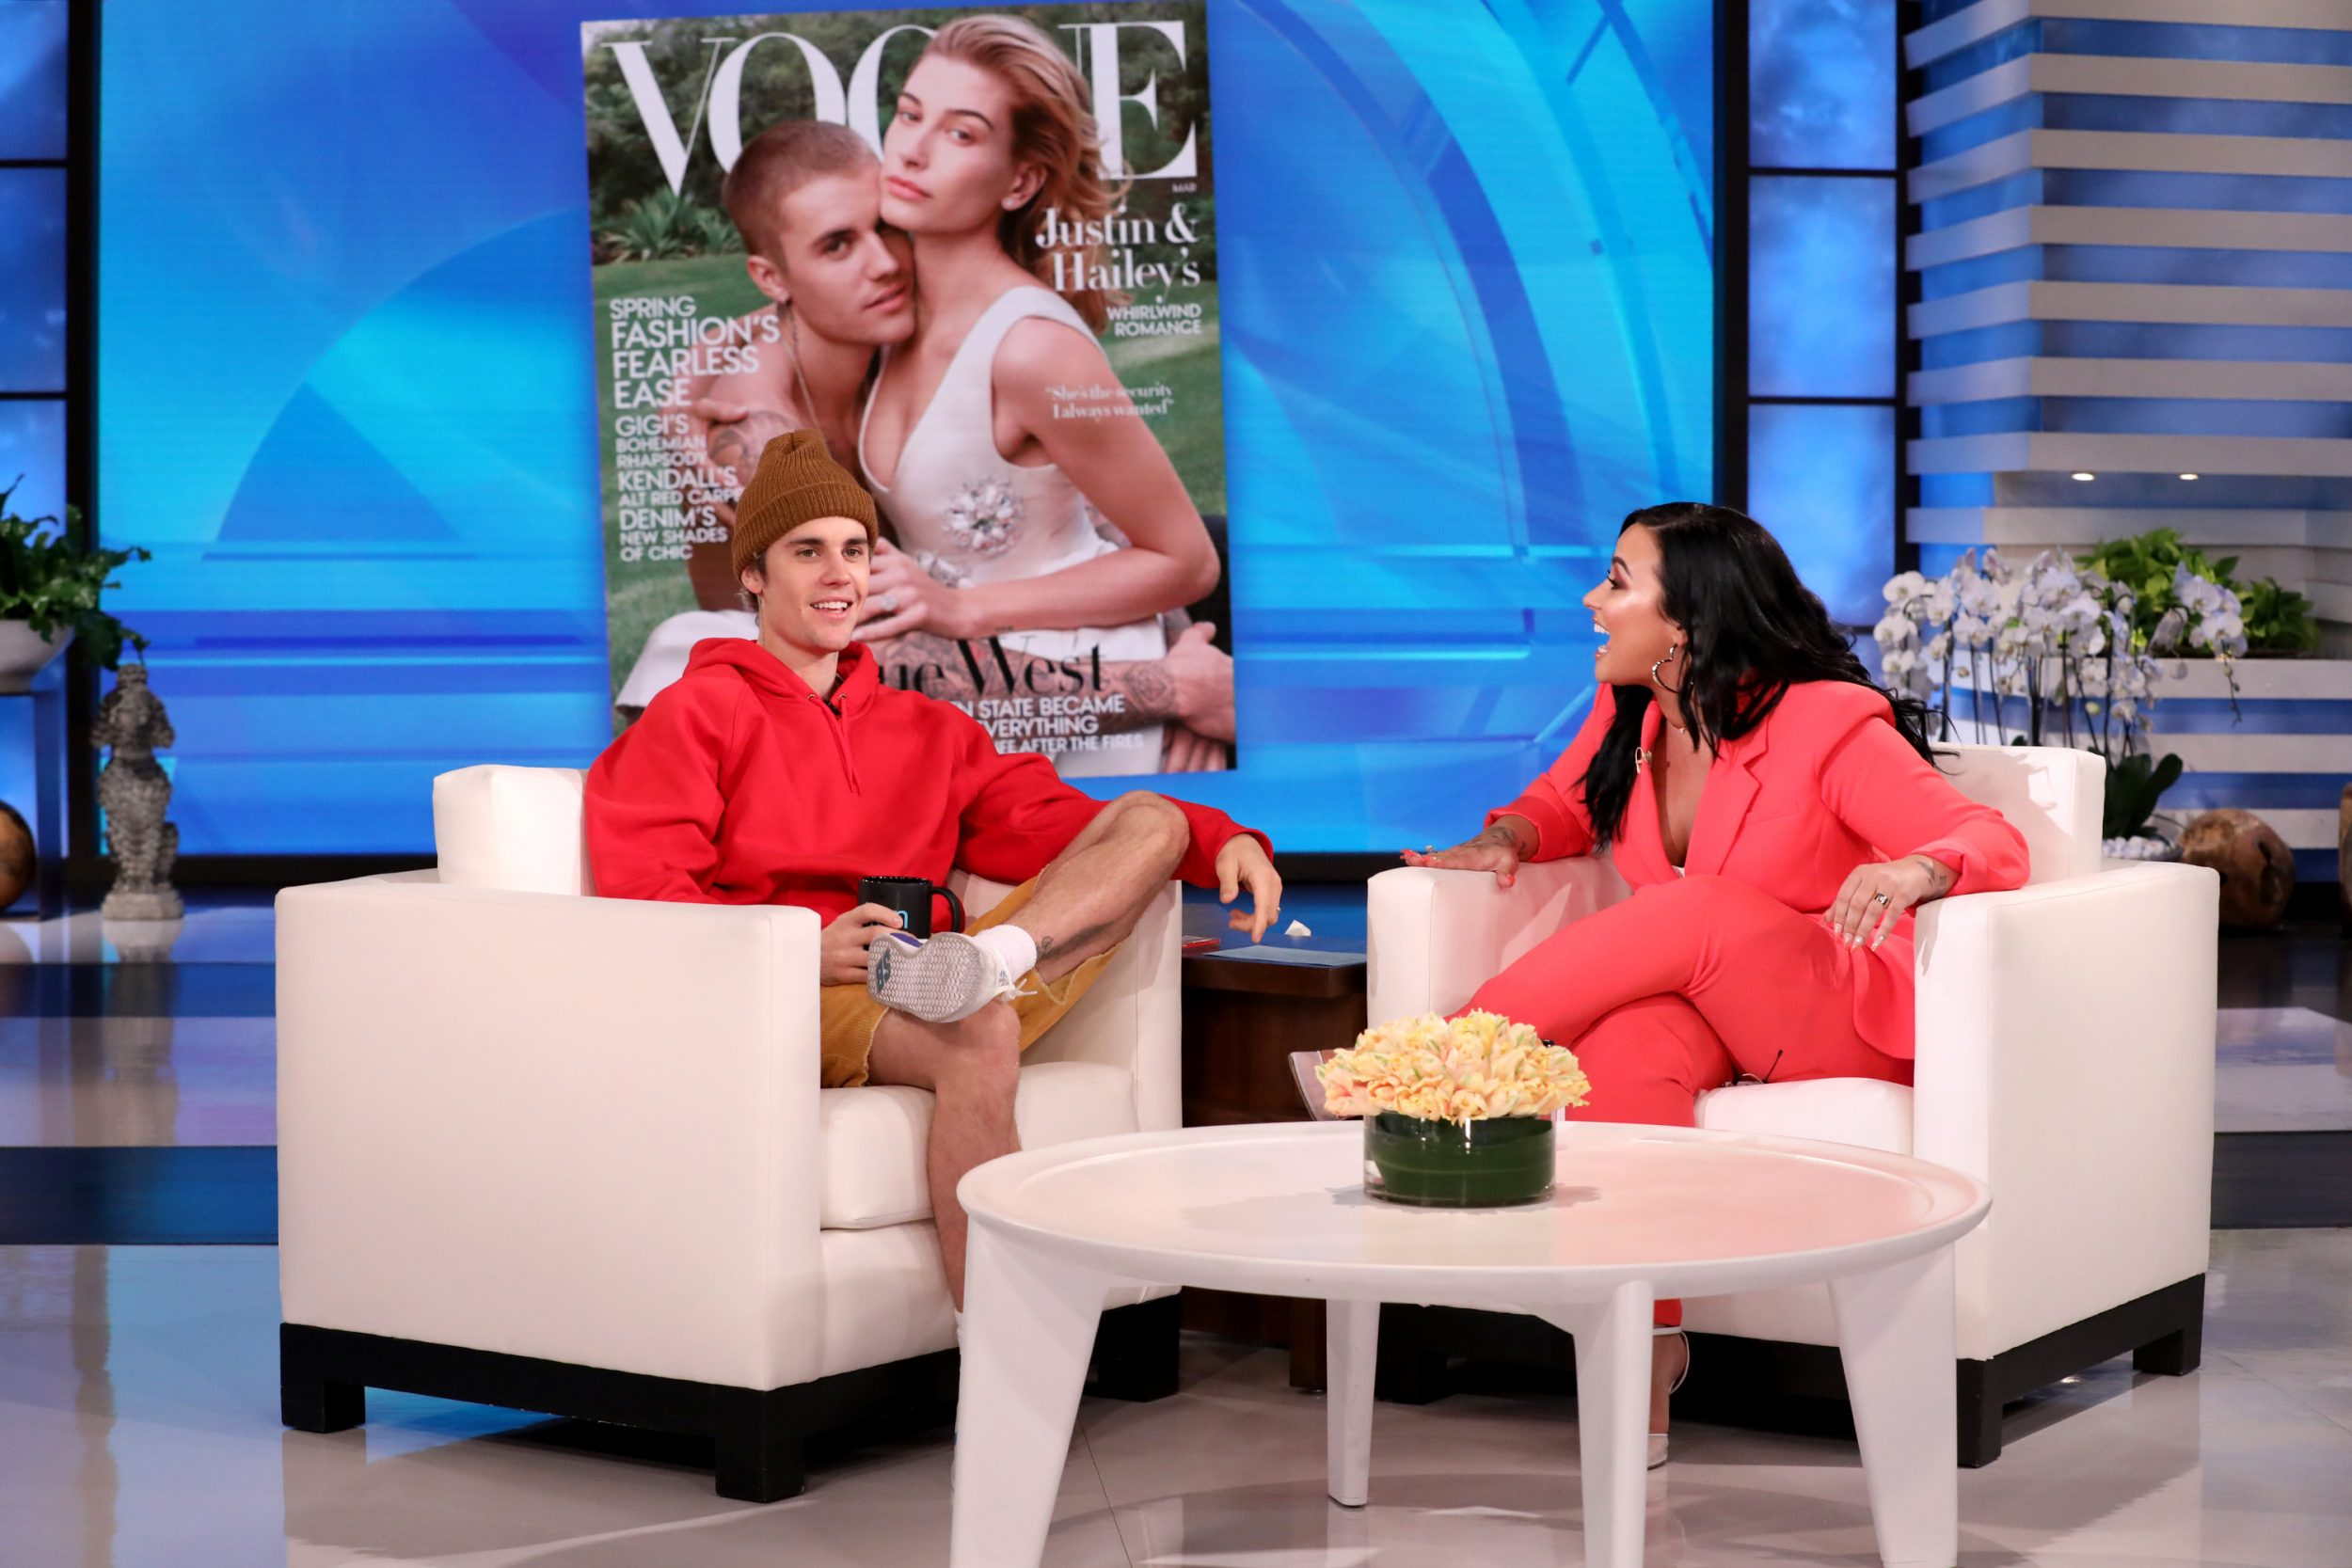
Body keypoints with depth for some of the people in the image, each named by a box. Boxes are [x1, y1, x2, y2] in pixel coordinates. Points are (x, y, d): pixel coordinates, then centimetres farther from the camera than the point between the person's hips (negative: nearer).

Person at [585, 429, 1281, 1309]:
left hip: (918, 988, 5)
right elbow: (644, 897, -2)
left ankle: (984, 958, -38)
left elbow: (1043, 820, 17)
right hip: (790, 998, -5)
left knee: (1150, 821, -7)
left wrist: (1220, 840, -1)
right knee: (981, 1031, -37)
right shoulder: (697, 716, 11)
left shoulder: (923, 729, 29)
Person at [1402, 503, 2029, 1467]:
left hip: (1842, 1020, -4)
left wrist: (1918, 869, -39)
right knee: (1625, 1050, -32)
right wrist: (1510, 839, -1)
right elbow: (1563, 801, 23)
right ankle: (1645, 1355, -36)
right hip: (1695, 1009, 4)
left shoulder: (1827, 723, -13)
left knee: (1701, 912, -32)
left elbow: (1994, 844, -15)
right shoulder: (1628, 716, 4)